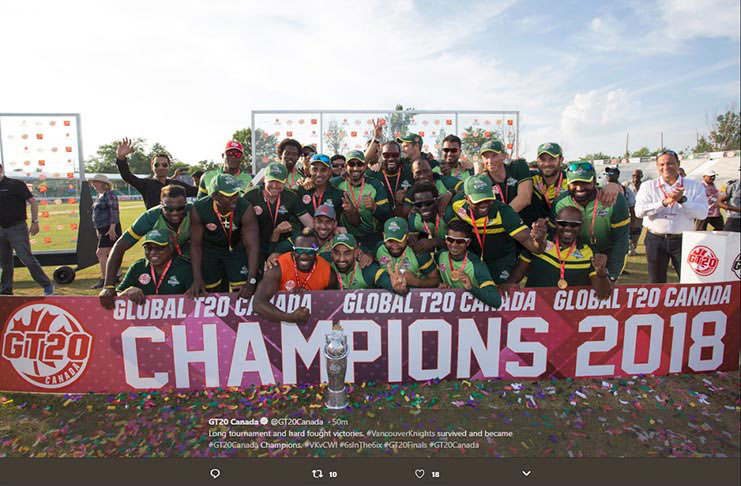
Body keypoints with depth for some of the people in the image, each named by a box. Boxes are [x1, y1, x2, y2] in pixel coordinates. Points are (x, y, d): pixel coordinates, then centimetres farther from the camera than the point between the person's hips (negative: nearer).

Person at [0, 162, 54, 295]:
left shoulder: (15, 184, -7)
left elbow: (33, 202, -9)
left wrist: (34, 222, -14)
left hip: (17, 228, -7)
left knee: (27, 258, -9)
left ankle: (47, 286, -2)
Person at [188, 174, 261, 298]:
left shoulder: (246, 209, -32)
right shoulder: (198, 209, -27)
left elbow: (253, 246, -33)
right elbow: (196, 245, -16)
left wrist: (251, 281, -41)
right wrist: (197, 278, -25)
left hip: (236, 247, -1)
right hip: (209, 249, 1)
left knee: (241, 290, -10)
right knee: (208, 289, 11)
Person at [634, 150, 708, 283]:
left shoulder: (695, 186, 4)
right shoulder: (648, 186, 2)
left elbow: (702, 213, -8)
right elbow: (639, 211, -13)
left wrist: (682, 199, -20)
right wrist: (665, 202, -22)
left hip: (683, 240, 0)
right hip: (656, 240, 0)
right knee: (656, 282, 11)